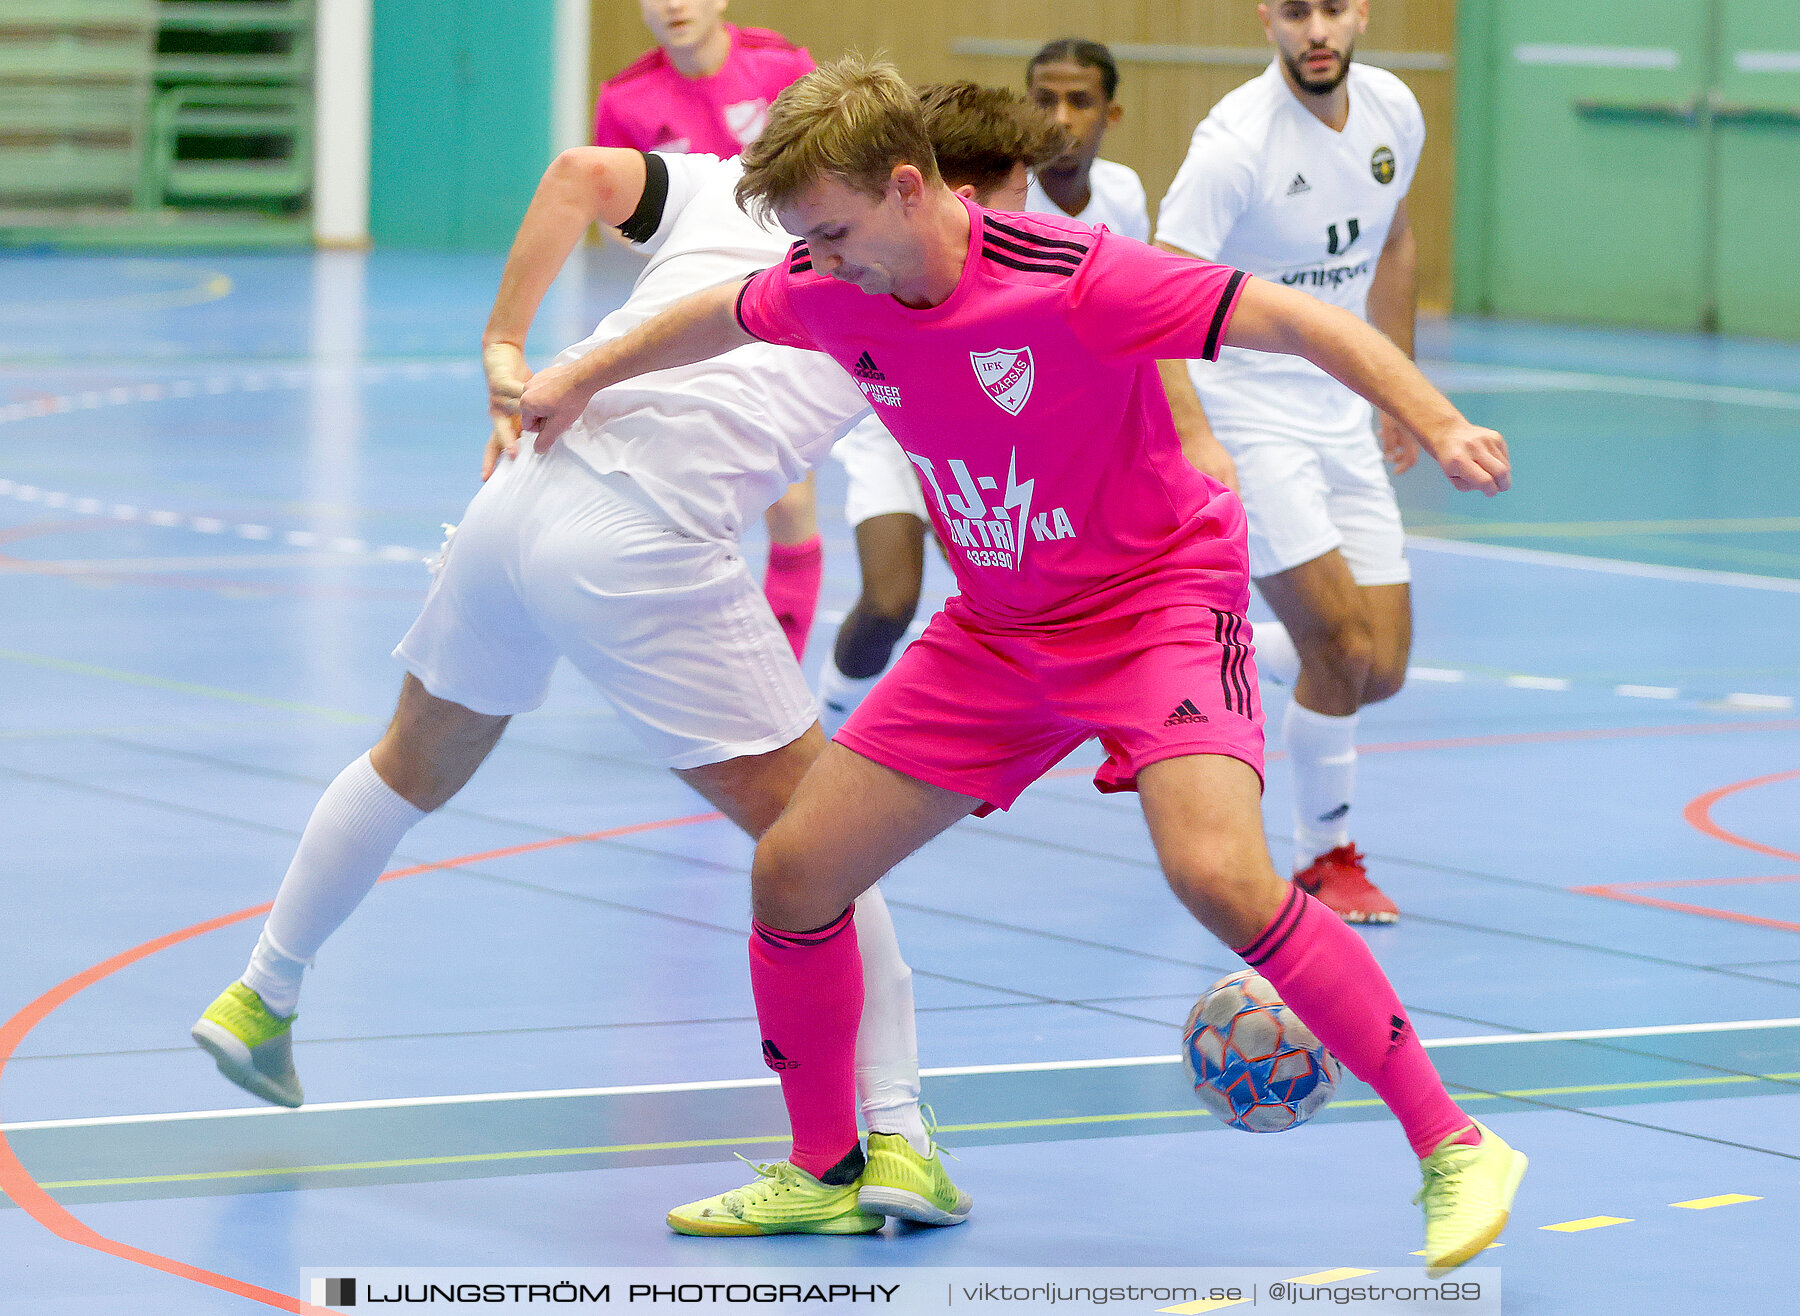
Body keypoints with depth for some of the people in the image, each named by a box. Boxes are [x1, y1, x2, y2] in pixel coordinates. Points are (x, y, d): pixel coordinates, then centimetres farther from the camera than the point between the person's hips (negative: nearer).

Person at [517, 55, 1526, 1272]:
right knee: (794, 871, 1)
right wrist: (582, 379, 29)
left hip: (1159, 599, -7)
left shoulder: (1072, 279, -26)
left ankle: (1455, 1150, -20)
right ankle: (824, 1174, 23)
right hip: (999, 631, 7)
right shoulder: (833, 294, -6)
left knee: (1219, 874, -30)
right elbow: (721, 317, 19)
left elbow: (1297, 321, -26)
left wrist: (1439, 426, -37)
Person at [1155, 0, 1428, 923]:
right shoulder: (1237, 141, -21)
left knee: (1382, 672, 2)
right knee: (1342, 646, -14)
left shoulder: (1394, 111, 0)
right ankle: (1325, 856, 9)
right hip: (1246, 414, -6)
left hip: (1341, 418, 6)